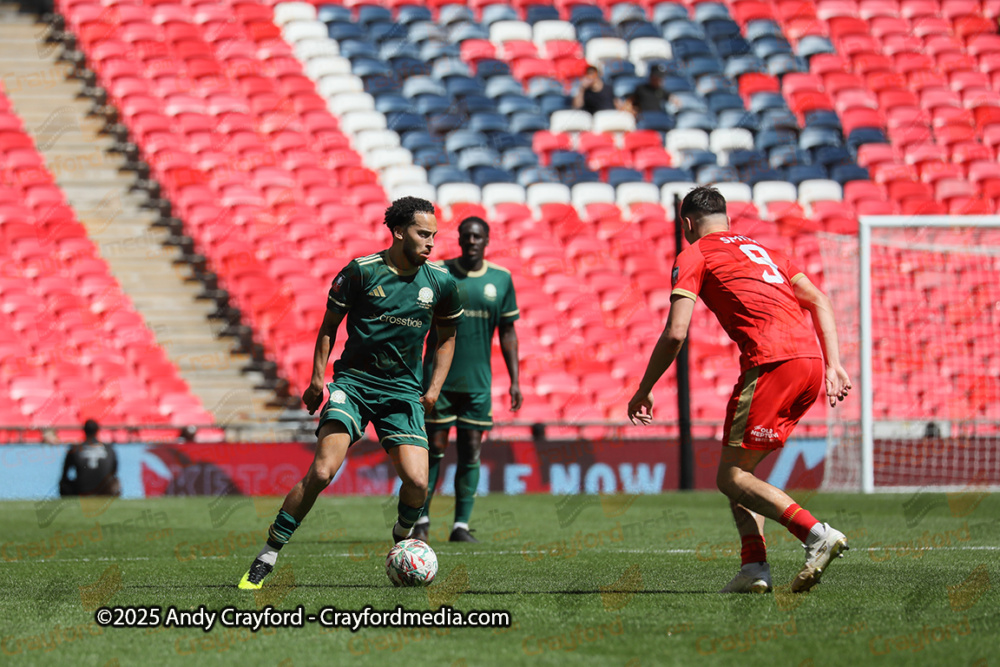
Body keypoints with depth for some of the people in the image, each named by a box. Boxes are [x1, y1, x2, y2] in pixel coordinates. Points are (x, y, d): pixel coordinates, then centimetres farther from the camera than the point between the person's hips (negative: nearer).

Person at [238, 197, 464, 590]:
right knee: (321, 472, -19)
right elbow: (329, 325, 6)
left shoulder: (440, 283, 2)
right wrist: (317, 378, -3)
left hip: (403, 392, 2)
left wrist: (434, 388, 7)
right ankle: (266, 559, -10)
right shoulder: (361, 271, -6)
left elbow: (446, 337, 18)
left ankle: (402, 543, 19)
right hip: (353, 383, -2)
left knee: (417, 483, -15)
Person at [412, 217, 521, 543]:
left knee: (470, 453, 1)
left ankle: (461, 525, 6)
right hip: (440, 378, -2)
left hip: (478, 381, 2)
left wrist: (514, 380, 6)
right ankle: (421, 519, 11)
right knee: (434, 449, 0)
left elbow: (507, 332, 11)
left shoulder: (501, 279, 6)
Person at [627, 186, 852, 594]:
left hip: (771, 362, -7)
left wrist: (644, 390, 8)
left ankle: (817, 534, -21)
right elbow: (819, 302, 22)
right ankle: (754, 566, 2)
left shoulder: (694, 256, 9)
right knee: (742, 469, 17)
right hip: (811, 360, 7)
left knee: (731, 477, -3)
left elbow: (675, 334, -1)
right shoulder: (760, 250, 31)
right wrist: (833, 363, 17)